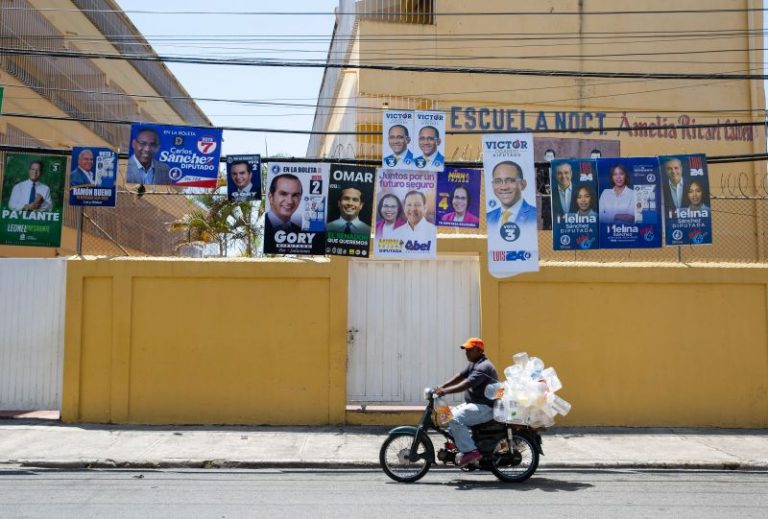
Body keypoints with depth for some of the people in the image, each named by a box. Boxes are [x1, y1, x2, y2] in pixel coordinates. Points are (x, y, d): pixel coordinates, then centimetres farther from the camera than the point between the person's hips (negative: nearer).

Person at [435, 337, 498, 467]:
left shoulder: (483, 367, -19)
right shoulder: (473, 364, 15)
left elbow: (467, 384, -30)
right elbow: (460, 376, 9)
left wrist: (446, 391, -35)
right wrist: (442, 386, -4)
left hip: (486, 407, -11)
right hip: (475, 404, 11)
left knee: (455, 418, -26)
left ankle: (470, 451, -23)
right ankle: (456, 446, 11)